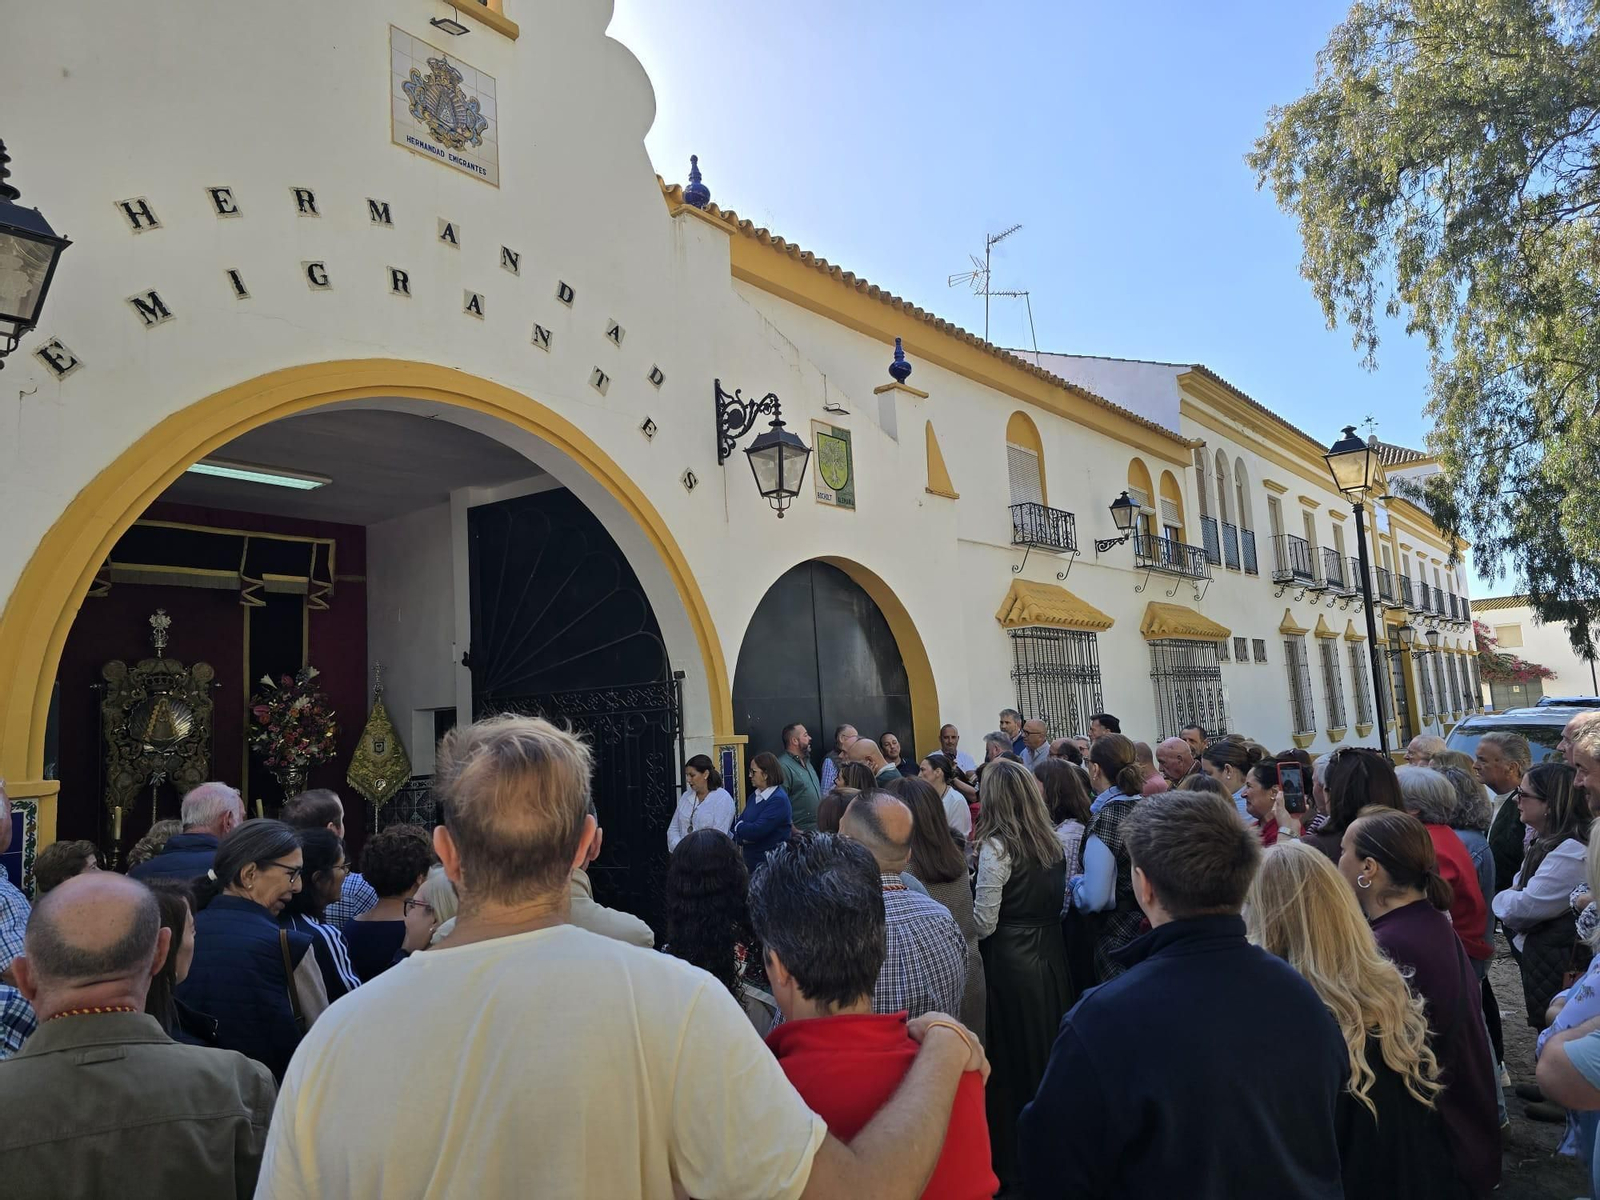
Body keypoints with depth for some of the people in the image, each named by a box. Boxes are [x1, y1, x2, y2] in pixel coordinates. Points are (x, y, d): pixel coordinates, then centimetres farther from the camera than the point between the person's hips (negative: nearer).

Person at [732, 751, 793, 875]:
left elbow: (756, 831, -23)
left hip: (771, 864, -7)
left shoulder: (778, 800, -17)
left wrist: (739, 826, -4)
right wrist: (742, 839, -15)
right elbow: (738, 825, 6)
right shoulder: (754, 796, 9)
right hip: (750, 861, 7)